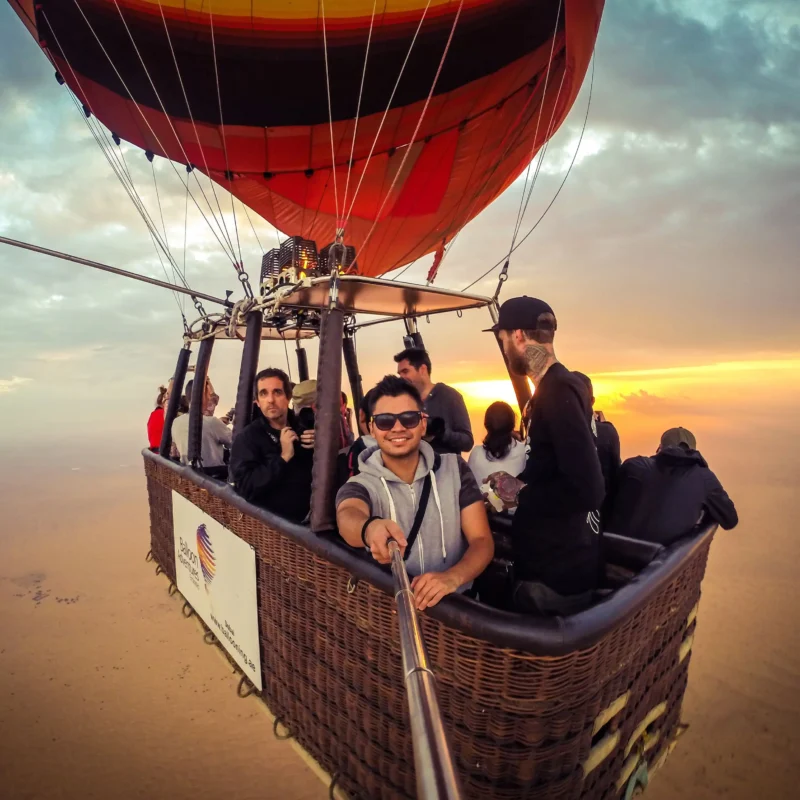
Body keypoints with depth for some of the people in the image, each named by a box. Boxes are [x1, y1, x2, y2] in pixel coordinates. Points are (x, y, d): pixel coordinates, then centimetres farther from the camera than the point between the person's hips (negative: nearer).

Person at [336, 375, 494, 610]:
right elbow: (348, 517, -26)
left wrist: (452, 577, -22)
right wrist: (370, 529, -49)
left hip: (458, 602, 1)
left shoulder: (455, 469, 2)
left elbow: (482, 540, -2)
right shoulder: (359, 486, -4)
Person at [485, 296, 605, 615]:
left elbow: (586, 489, -30)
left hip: (558, 570, -9)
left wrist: (520, 495, -17)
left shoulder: (558, 391, -23)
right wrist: (518, 484, 7)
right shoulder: (555, 386, 10)